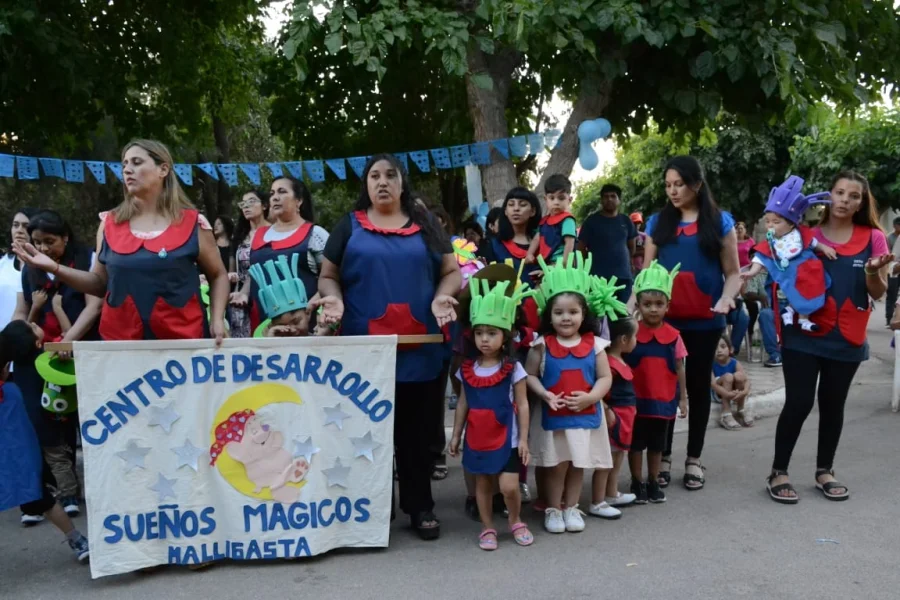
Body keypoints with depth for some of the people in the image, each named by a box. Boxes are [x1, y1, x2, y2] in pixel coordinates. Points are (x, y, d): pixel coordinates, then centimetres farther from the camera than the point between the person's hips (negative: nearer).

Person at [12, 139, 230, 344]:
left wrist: (217, 319, -7)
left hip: (182, 341, -2)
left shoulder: (192, 223, -2)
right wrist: (54, 268, -2)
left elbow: (218, 275, 7)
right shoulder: (109, 224, 6)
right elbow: (101, 283, 12)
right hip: (121, 341, 2)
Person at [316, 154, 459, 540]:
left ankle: (421, 507, 18)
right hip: (364, 348, 0)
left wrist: (442, 297, -10)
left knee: (417, 431, 6)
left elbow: (451, 271, 11)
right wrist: (333, 298, -12)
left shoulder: (424, 224, 12)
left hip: (419, 348, 1)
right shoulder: (350, 225, 9)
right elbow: (328, 275, 9)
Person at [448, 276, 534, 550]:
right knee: (482, 484, 12)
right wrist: (456, 435, 10)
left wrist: (523, 438, -7)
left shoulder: (513, 368, -9)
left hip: (506, 438, -3)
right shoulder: (467, 368, 1)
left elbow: (522, 405, -5)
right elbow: (463, 404, 9)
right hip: (477, 438, 3)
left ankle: (516, 522, 21)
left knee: (509, 486, -6)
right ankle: (487, 528, 28)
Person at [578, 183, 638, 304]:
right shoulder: (592, 221, 1)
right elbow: (581, 249, 2)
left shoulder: (626, 221, 11)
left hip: (624, 276, 4)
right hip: (598, 276, -3)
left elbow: (632, 247, 22)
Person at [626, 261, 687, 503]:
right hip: (636, 400, -2)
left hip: (663, 401, 2)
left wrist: (683, 399, 5)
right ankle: (637, 483, 23)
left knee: (657, 445, 16)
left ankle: (654, 482, 30)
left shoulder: (674, 336, -4)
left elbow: (679, 369, 3)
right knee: (636, 444, 9)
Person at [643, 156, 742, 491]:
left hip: (704, 321, -1)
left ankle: (694, 460, 19)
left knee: (698, 386, 9)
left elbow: (733, 273, 2)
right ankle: (663, 457, 16)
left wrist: (725, 300, -16)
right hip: (664, 318, 1)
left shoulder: (720, 221, 3)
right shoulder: (657, 222, 7)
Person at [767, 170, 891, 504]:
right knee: (798, 403, -4)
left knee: (833, 405, 12)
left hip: (847, 339, 2)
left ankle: (824, 472, 26)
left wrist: (873, 273, -18)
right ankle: (778, 472, 8)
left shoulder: (873, 238, 3)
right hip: (805, 335, -2)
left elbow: (878, 294, 2)